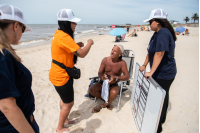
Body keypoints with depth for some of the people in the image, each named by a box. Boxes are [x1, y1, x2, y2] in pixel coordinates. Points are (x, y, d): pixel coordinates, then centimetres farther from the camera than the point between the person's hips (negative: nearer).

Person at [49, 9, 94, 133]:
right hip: (61, 76, -10)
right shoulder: (63, 36, -26)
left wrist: (76, 45, 5)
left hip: (60, 74, 10)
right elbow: (82, 54, -28)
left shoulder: (59, 33, 6)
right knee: (69, 103, 8)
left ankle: (65, 119, 48)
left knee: (65, 98, 26)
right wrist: (89, 43, -10)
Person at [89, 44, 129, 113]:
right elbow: (99, 73, -5)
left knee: (114, 93, -37)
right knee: (91, 89, -22)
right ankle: (107, 101, 0)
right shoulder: (105, 60, -7)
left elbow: (127, 77, -16)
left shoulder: (122, 63, -13)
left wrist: (116, 78, -34)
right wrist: (102, 76, -31)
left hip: (114, 85, -3)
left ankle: (102, 106, -5)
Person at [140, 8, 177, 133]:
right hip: (160, 73, 10)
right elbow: (151, 51, 14)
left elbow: (159, 53, -29)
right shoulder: (158, 33, 10)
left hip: (164, 74, -10)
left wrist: (151, 72, -28)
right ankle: (161, 119, 45)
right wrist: (144, 65, 11)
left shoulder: (163, 33, -21)